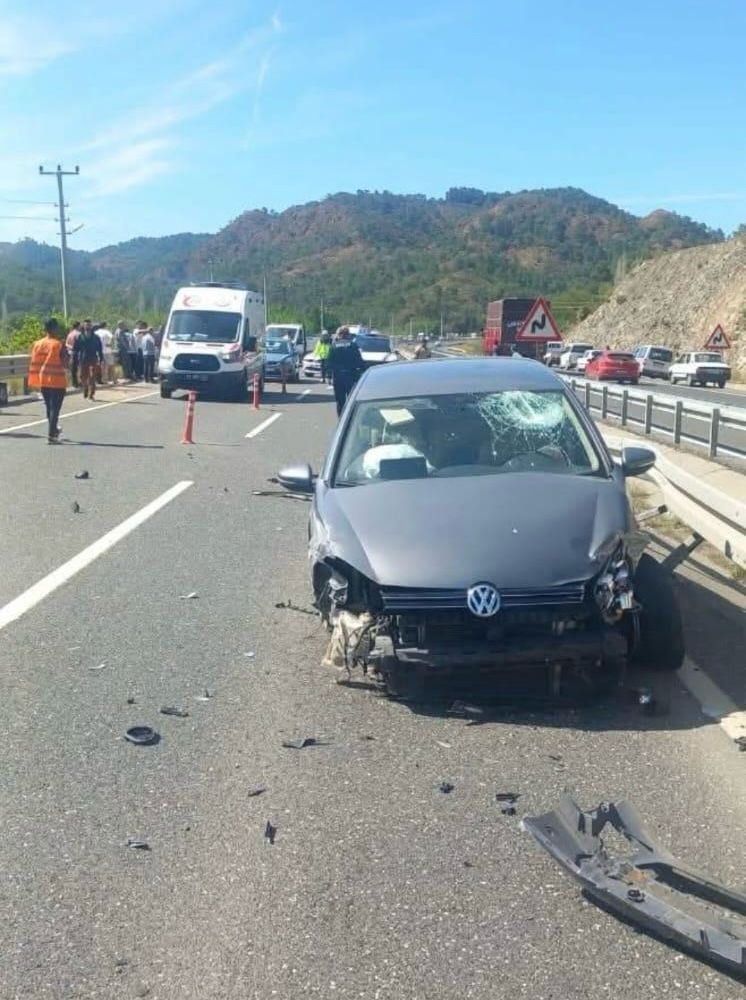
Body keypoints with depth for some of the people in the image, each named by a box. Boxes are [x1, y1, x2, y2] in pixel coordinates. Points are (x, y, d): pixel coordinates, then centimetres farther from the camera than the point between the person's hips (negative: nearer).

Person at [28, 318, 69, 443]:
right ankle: (51, 435, -10)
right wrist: (68, 354, 3)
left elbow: (33, 364, 3)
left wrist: (34, 381, 10)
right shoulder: (59, 345, -11)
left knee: (49, 407, 19)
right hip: (57, 381, -6)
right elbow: (65, 363, -13)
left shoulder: (38, 344, 4)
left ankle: (54, 430, 36)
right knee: (55, 408, -3)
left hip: (43, 381, 6)